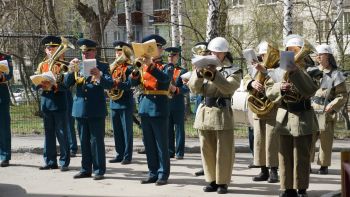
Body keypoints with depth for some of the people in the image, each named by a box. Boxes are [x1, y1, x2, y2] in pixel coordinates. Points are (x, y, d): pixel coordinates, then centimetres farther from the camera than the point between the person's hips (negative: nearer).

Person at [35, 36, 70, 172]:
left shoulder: (62, 66, -1)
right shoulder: (42, 65, 12)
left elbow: (65, 85, -10)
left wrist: (52, 87, -25)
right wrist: (41, 84, -14)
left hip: (59, 102, -4)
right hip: (45, 101, 4)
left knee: (62, 134, -1)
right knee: (48, 133, 9)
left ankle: (64, 162, 4)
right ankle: (50, 161, 16)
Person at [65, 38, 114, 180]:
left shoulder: (102, 67, 0)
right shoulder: (78, 67, 12)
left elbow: (110, 84, -12)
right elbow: (67, 83, 3)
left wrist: (99, 75, -30)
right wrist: (71, 71, -15)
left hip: (96, 110, -4)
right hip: (80, 109, 4)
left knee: (97, 140, -2)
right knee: (84, 141, 10)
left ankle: (99, 170, 3)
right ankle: (86, 169, 18)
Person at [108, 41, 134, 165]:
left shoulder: (129, 68, -6)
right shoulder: (113, 67, 14)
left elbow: (129, 85, -17)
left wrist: (115, 82, -28)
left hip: (125, 103, -7)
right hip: (114, 102, 7)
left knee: (127, 130, -2)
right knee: (116, 131, 11)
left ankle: (127, 156, 3)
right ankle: (119, 154, 19)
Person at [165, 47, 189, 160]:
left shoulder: (182, 71, 2)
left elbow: (186, 88, -7)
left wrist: (176, 89, -24)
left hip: (178, 105, -4)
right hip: (166, 104, 4)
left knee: (179, 129, -1)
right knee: (168, 129, 7)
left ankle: (179, 152, 1)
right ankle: (170, 151, 13)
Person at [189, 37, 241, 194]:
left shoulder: (233, 71, 2)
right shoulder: (206, 67, 11)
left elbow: (228, 88, -16)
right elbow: (194, 88, 0)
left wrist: (214, 74, -27)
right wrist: (199, 73, -17)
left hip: (222, 114, -4)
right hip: (204, 113, 4)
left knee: (223, 151, -1)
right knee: (207, 150, 8)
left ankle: (222, 182, 6)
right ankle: (212, 181, 16)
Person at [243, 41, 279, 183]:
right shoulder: (255, 68, 14)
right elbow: (245, 80, 1)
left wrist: (265, 70, -20)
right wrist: (252, 83, -21)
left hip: (273, 109, -5)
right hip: (257, 109, 5)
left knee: (272, 140, -7)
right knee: (259, 140, 6)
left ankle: (273, 171, -1)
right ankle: (263, 171, 14)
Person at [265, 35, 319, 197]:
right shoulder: (281, 68, 4)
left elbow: (310, 91, -22)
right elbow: (269, 91, 4)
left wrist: (296, 72, -29)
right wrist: (280, 88, -16)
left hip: (303, 118, -4)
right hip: (284, 117, 4)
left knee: (301, 156, 1)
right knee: (285, 155, 9)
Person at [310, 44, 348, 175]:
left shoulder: (336, 74, -2)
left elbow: (343, 95, -3)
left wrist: (332, 105, -15)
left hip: (327, 112, -3)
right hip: (312, 110, 3)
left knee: (325, 139, 1)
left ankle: (324, 165, 11)